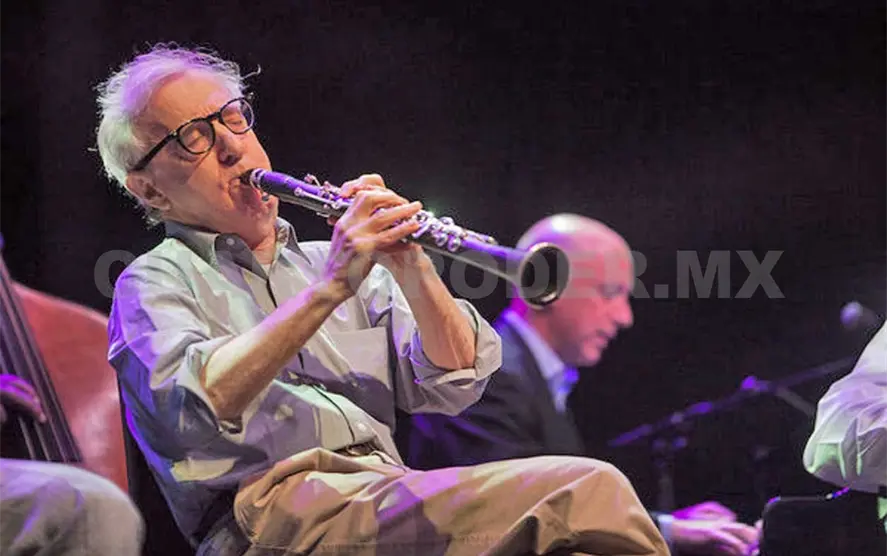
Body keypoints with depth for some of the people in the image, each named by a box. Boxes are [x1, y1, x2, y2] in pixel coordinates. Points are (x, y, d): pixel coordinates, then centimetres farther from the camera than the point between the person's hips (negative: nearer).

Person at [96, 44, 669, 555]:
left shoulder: (335, 260, 28)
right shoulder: (155, 283, 12)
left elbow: (454, 383, 14)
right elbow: (197, 405, -12)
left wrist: (411, 270, -3)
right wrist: (328, 288, -20)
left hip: (390, 503, 6)